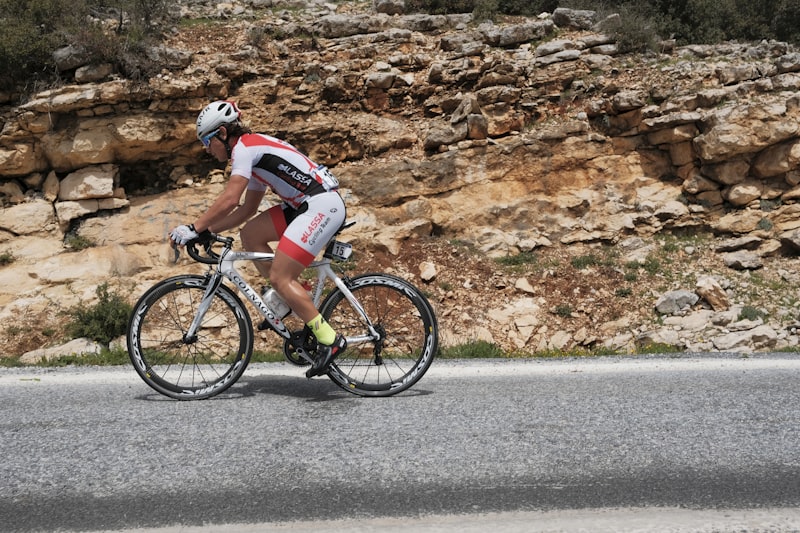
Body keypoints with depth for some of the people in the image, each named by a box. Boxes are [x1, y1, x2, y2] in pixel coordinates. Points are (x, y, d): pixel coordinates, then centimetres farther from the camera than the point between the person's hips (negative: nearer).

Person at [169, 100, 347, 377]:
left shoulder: (245, 147, -7)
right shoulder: (255, 151, 22)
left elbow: (229, 199, -19)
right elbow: (247, 208, 25)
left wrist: (194, 227, -13)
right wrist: (208, 229, 19)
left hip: (323, 204, -10)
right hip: (306, 205, 10)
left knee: (278, 277, -11)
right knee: (250, 234, 9)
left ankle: (330, 339, -7)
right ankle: (288, 297, 12)